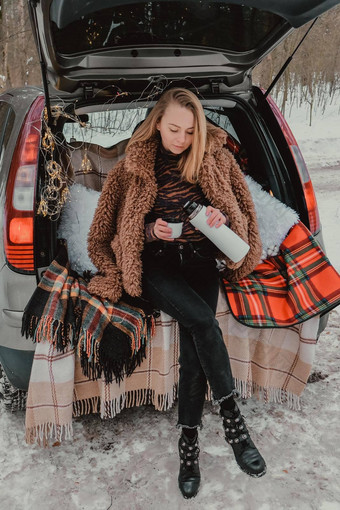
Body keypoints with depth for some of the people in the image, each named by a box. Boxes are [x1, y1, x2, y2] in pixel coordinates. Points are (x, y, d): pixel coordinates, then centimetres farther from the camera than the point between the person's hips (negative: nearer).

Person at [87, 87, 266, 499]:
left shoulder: (214, 158, 8)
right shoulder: (133, 167, 5)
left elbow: (239, 212, 13)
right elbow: (120, 230, 10)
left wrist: (222, 218, -11)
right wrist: (151, 231, -10)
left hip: (200, 259, 2)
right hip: (155, 263, -1)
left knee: (194, 345, -18)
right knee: (203, 321, -29)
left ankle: (188, 444, -1)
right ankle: (232, 419, -16)